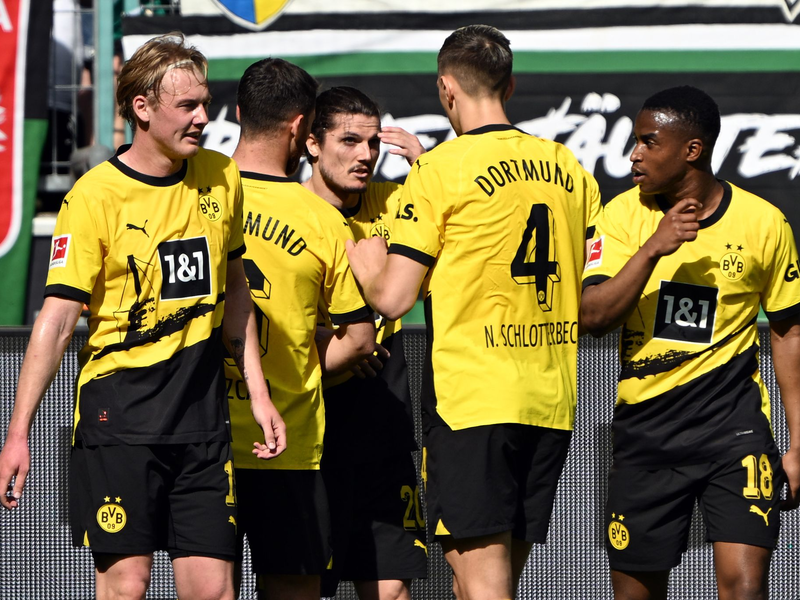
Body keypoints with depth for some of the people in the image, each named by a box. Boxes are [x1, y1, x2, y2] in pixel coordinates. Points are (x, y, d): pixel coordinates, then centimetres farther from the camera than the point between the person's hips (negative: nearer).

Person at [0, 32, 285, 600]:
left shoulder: (221, 177, 8)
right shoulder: (94, 196, -9)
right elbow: (57, 318, -11)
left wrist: (259, 394, 18)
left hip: (203, 411, 5)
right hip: (119, 406, -5)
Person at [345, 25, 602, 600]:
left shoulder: (441, 170, -7)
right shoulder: (569, 169, 11)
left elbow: (393, 297, -10)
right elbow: (597, 297, 20)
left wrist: (361, 257, 13)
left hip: (470, 396, -6)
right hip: (552, 401, 6)